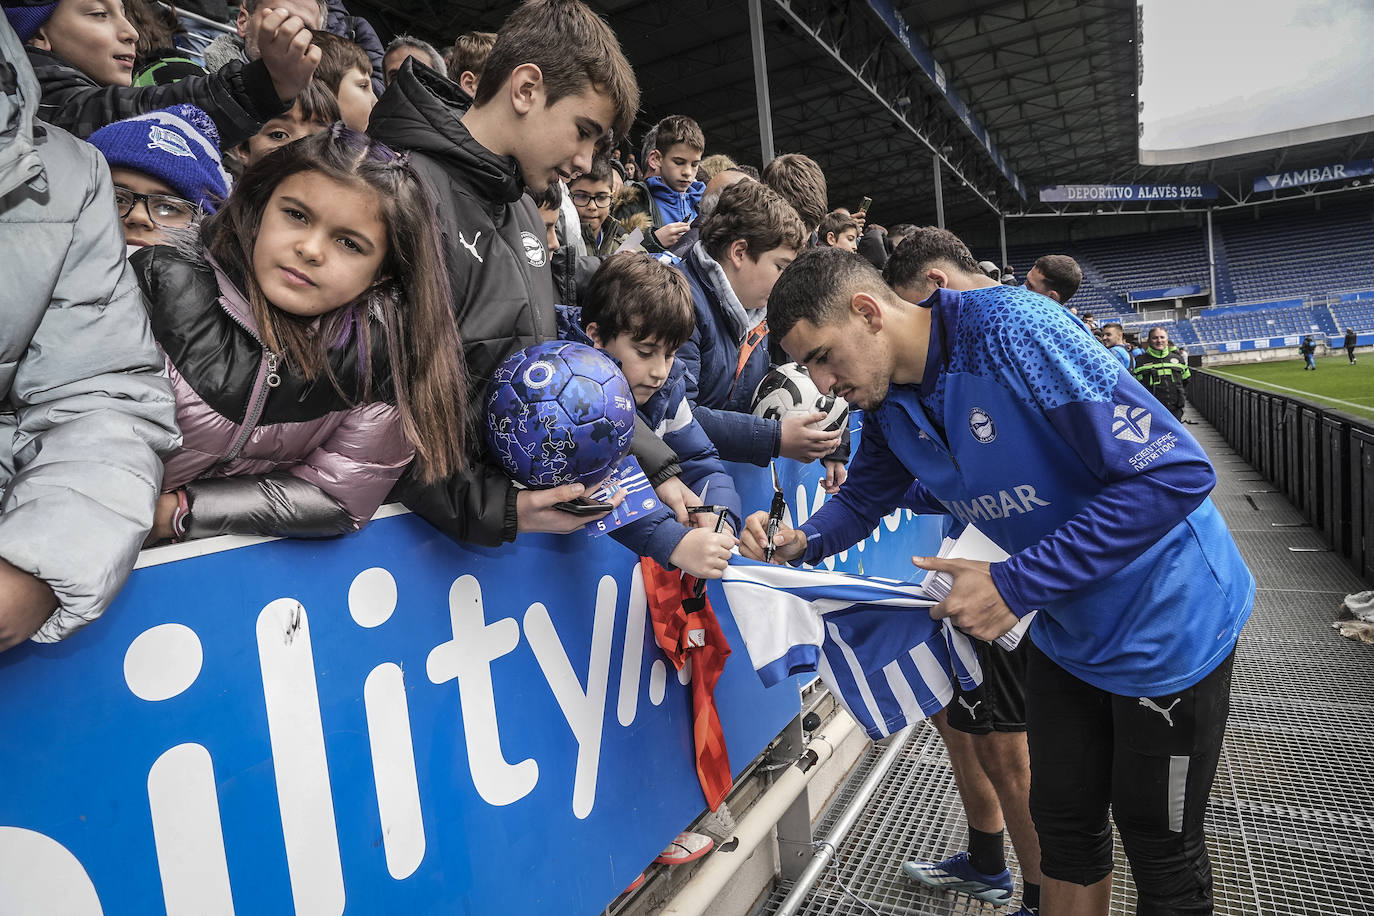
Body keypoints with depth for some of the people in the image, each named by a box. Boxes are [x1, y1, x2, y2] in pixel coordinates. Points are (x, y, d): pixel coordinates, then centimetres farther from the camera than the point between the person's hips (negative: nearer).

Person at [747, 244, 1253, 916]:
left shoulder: (1013, 328, -29)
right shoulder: (887, 405, -5)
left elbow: (1175, 473, -30)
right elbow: (866, 494, 13)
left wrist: (1016, 586, -30)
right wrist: (803, 542, -10)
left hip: (1169, 618, -6)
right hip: (1066, 628, 7)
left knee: (1160, 848, 11)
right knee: (1064, 827, 19)